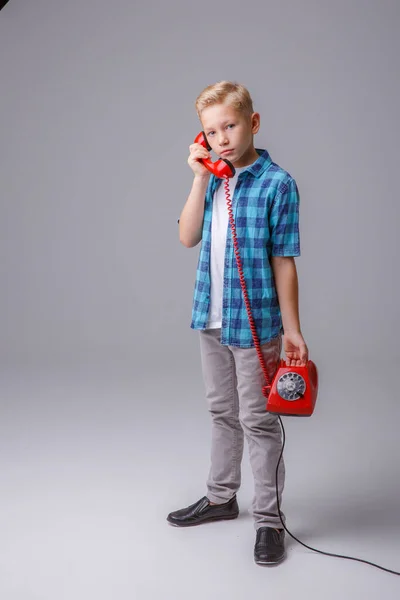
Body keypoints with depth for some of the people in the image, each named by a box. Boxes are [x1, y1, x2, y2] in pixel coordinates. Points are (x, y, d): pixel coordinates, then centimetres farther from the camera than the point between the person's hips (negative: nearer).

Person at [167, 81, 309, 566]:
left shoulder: (276, 183, -13)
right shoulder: (213, 180, 5)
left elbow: (283, 261, -13)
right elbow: (187, 238, -2)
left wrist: (292, 330, -11)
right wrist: (200, 179, -10)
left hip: (255, 322, -6)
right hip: (212, 319, 6)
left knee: (258, 421, 4)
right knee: (222, 413, 20)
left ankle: (268, 518, 18)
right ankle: (221, 498, 37)